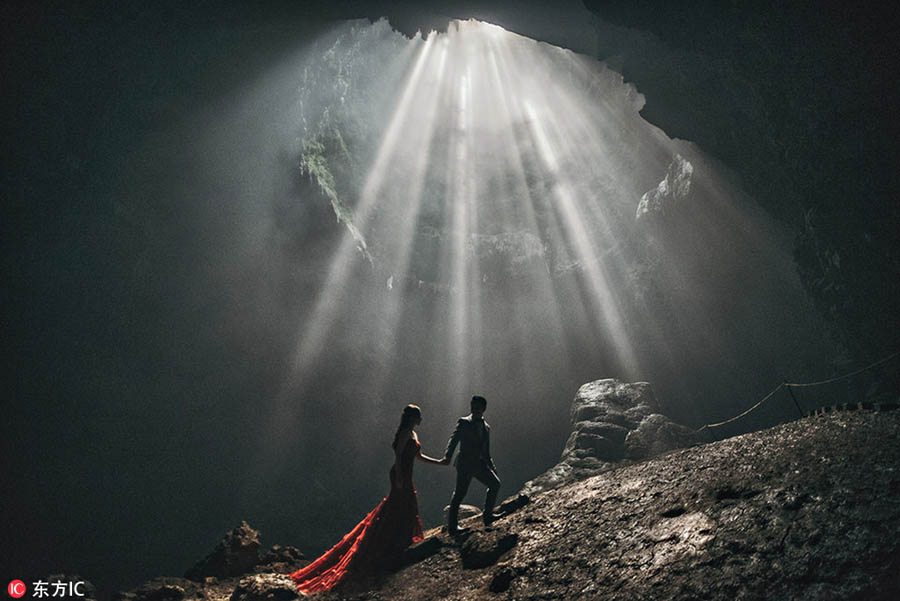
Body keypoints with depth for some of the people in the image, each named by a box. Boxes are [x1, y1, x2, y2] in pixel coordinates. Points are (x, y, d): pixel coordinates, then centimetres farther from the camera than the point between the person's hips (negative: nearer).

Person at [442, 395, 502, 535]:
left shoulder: (486, 427, 17)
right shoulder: (464, 422, 0)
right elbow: (454, 440, -11)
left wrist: (491, 466, 13)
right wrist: (447, 456, -26)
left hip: (480, 464, 6)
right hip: (465, 463, -6)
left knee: (495, 484, 6)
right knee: (460, 493, -6)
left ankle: (487, 516, 18)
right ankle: (452, 526, -1)